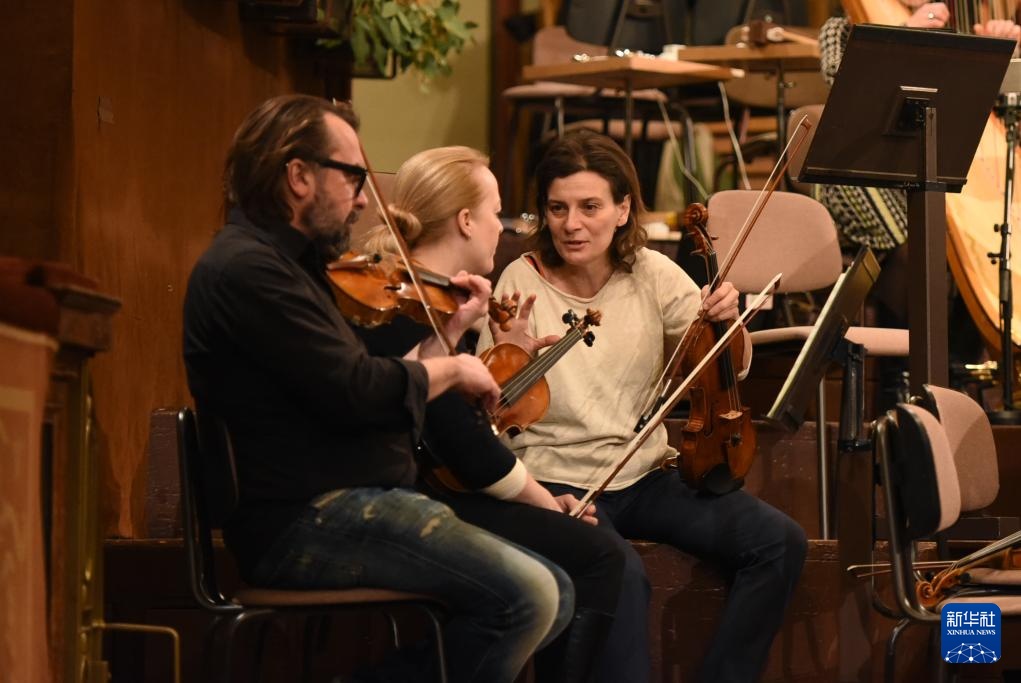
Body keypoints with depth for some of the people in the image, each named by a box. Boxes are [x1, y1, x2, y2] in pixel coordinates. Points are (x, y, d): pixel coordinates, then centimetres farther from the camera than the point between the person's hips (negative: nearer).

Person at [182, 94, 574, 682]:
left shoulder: (282, 264, 20)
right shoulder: (245, 269, -13)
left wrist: (450, 331, 18)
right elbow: (355, 391, -21)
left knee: (554, 595, 4)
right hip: (306, 520, -10)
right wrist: (452, 369, -5)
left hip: (352, 504, 10)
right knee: (526, 593, -21)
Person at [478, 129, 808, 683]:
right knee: (621, 575, -35)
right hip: (559, 484, -5)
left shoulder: (652, 275, 1)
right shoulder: (522, 283, -9)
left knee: (779, 542, -12)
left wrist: (725, 320, -15)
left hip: (646, 475, 5)